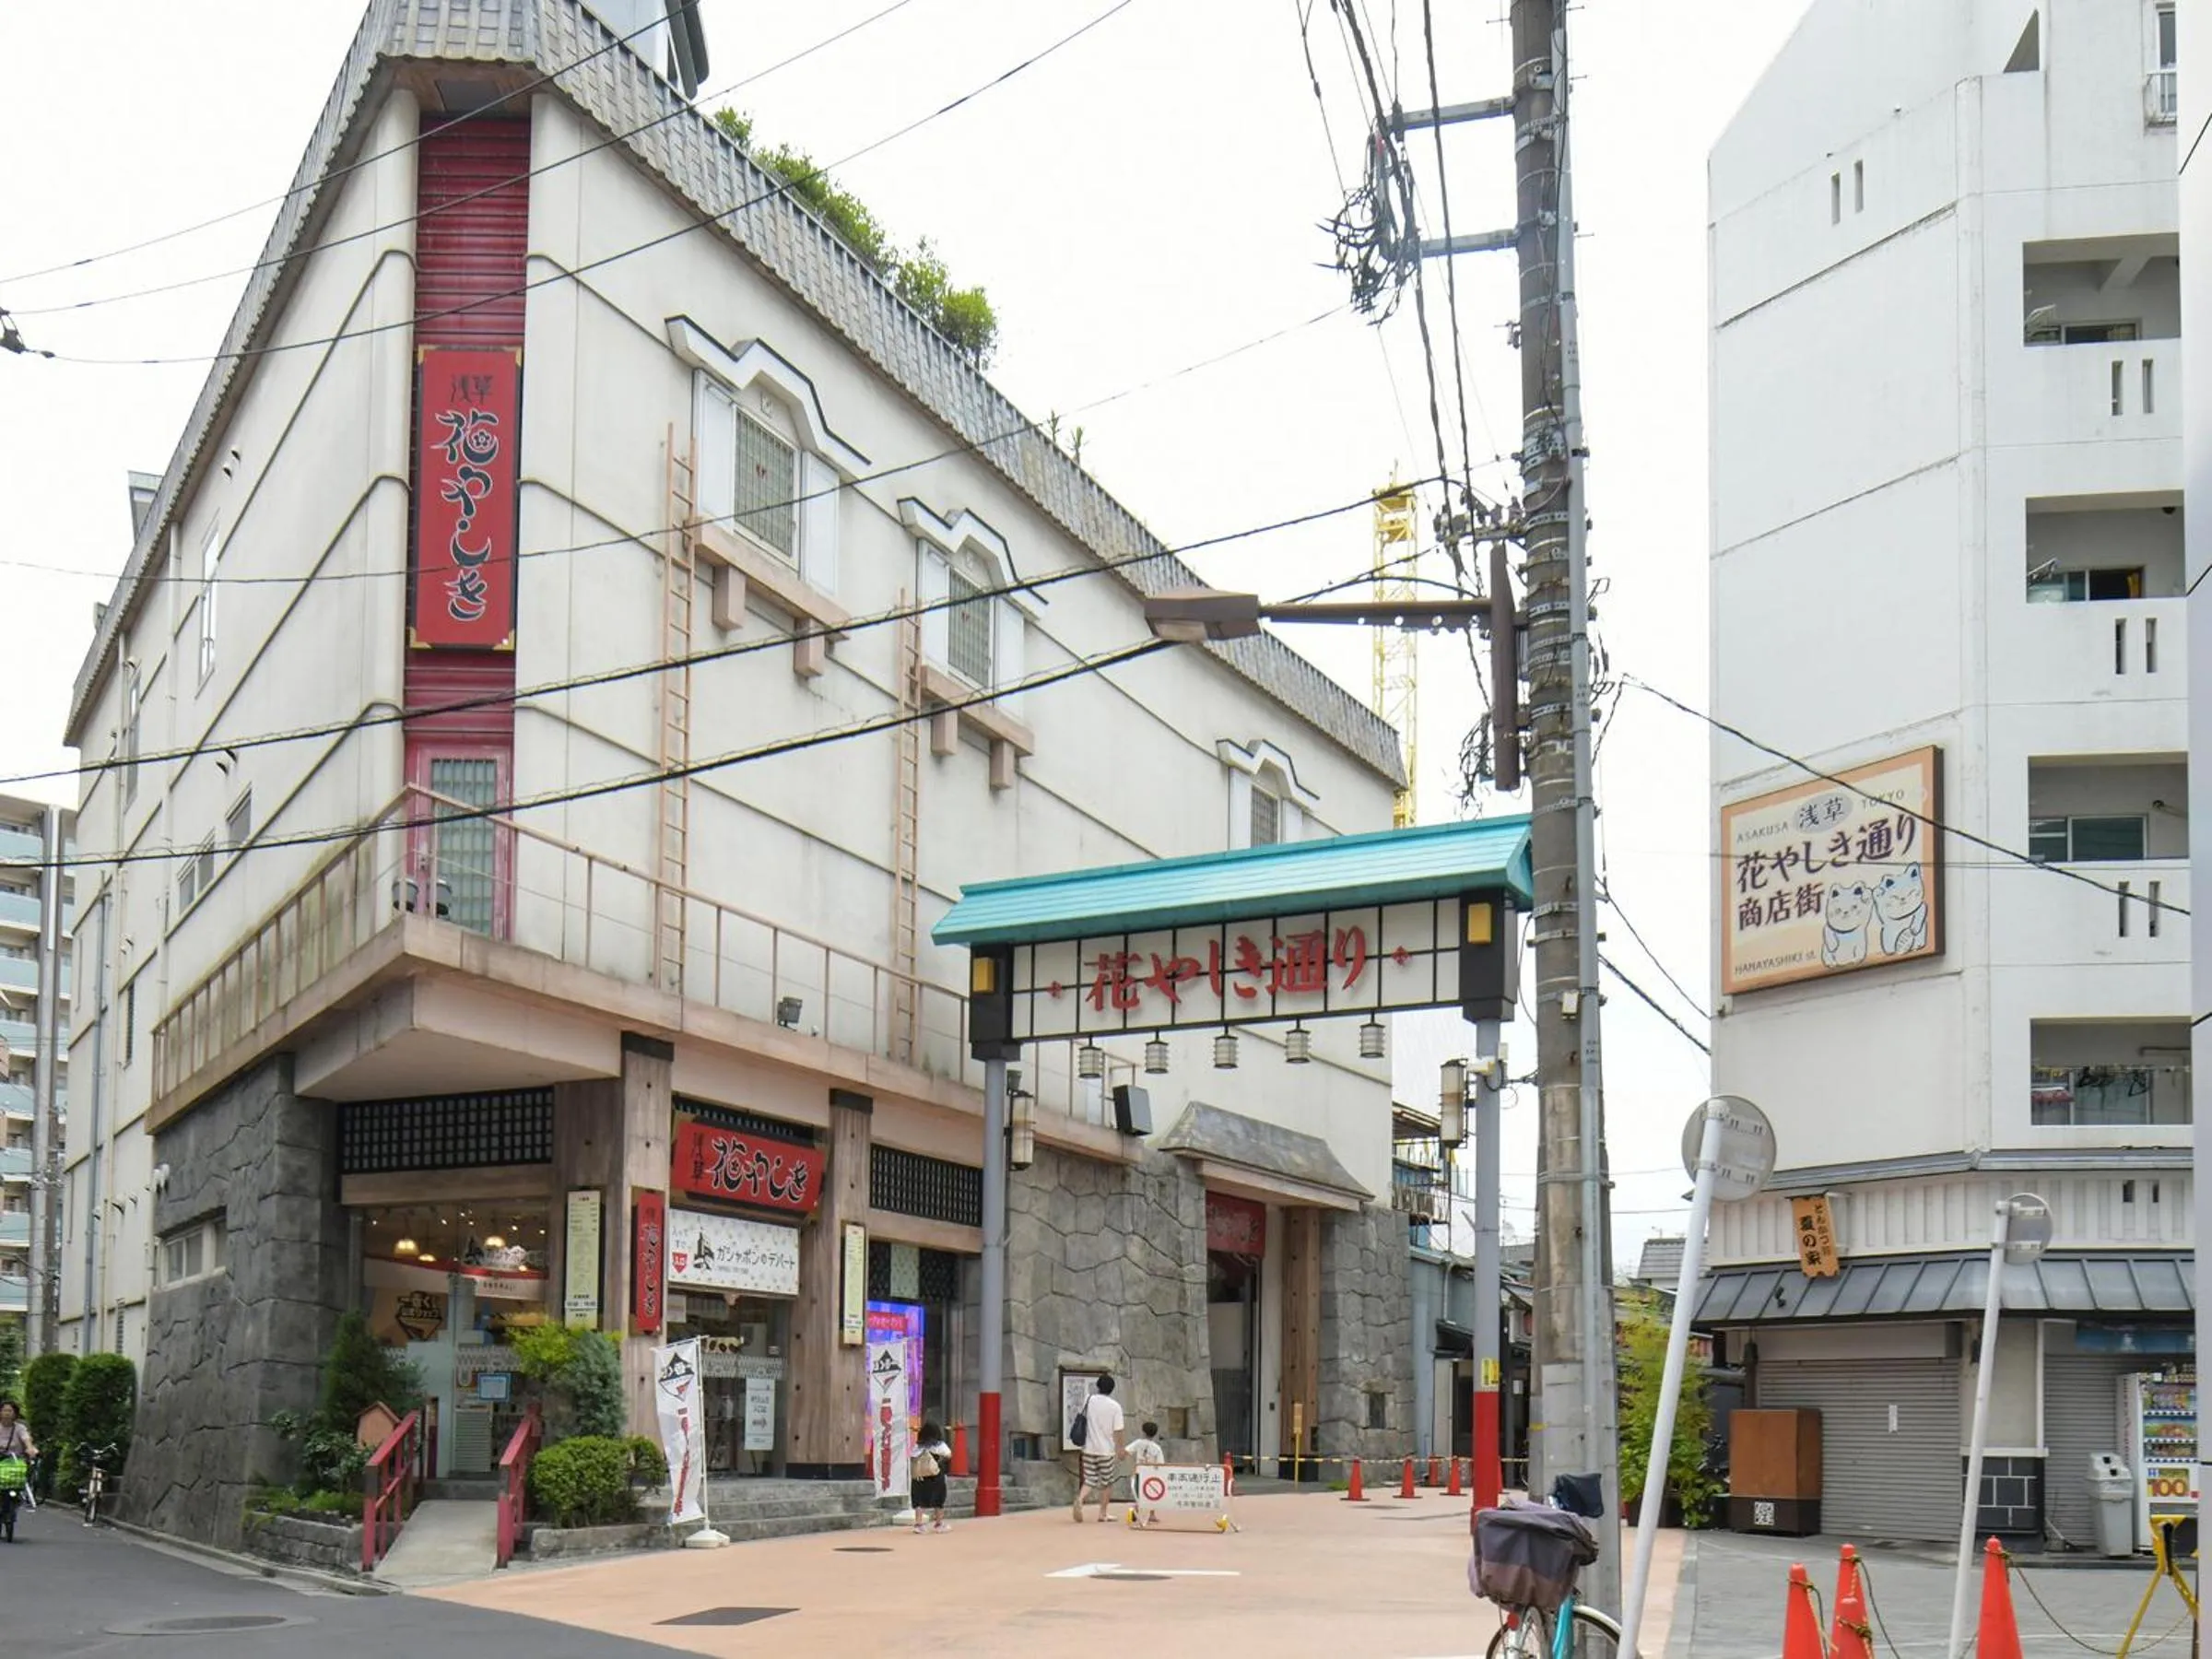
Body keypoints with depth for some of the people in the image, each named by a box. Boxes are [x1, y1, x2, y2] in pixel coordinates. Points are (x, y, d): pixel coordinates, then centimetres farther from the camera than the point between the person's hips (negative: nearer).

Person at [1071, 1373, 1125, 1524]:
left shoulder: (1089, 1401, 1)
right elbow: (1117, 1431, -9)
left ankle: (1080, 1498, -20)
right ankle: (1102, 1514, 15)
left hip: (1089, 1448, 3)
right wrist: (1120, 1449, 0)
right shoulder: (1115, 1406, -9)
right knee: (1107, 1482, 12)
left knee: (1090, 1479, 9)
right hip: (1107, 1449, -3)